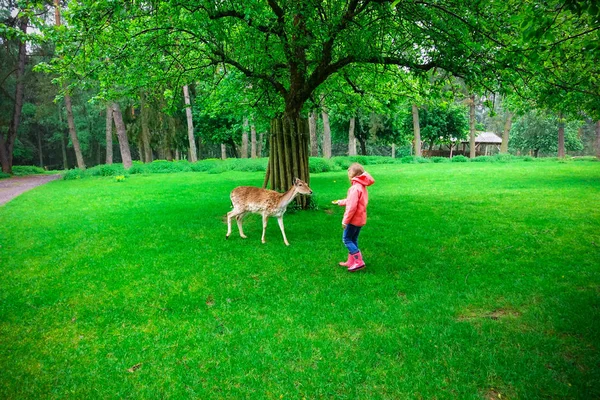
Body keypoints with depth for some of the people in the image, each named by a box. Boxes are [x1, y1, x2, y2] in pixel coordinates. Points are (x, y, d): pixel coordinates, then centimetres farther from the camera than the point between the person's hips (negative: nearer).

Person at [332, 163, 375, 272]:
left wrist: (345, 220, -20)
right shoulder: (362, 186, 10)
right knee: (353, 240, 16)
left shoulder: (355, 188, -21)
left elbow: (352, 206, -25)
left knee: (346, 239, 0)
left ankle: (359, 262, -3)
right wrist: (340, 202, 31)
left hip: (354, 219, -9)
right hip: (360, 219, 9)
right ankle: (351, 262, 24)